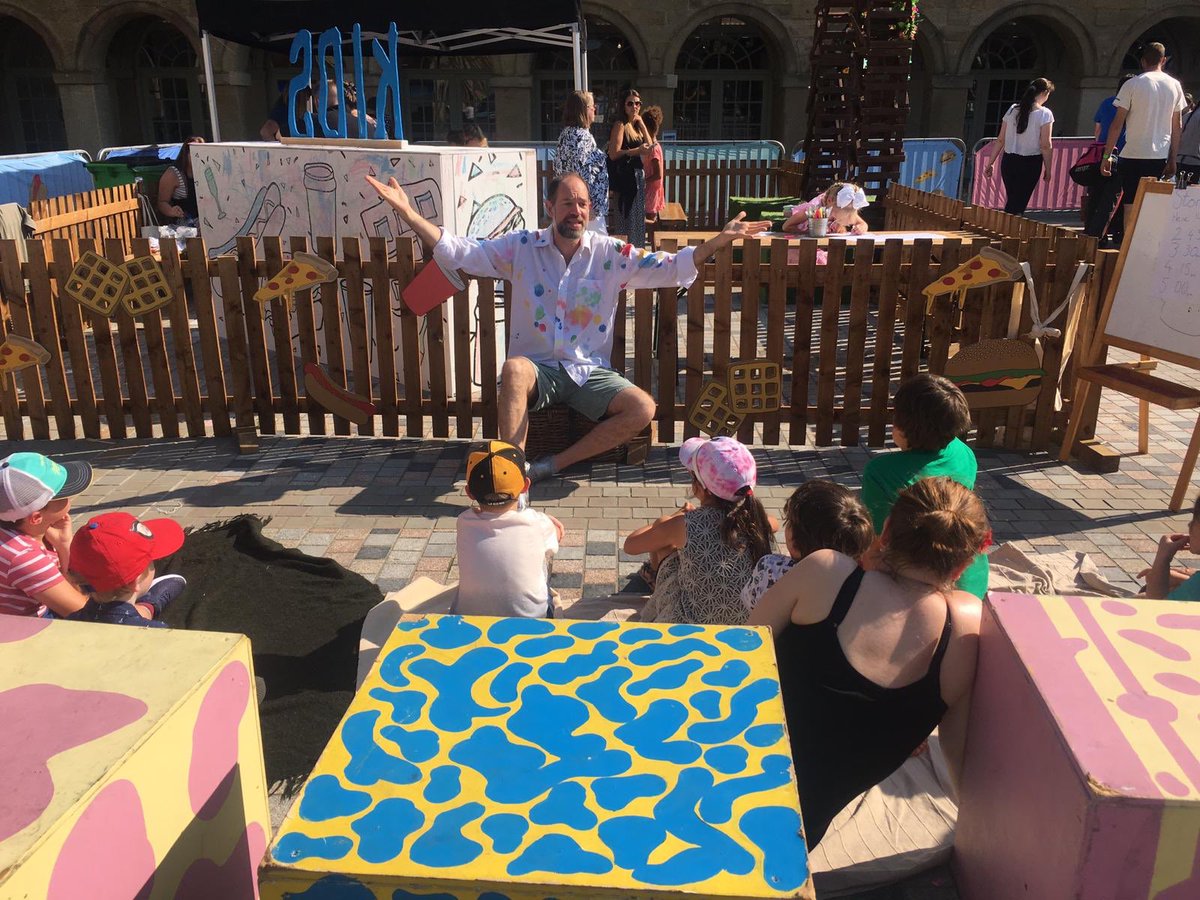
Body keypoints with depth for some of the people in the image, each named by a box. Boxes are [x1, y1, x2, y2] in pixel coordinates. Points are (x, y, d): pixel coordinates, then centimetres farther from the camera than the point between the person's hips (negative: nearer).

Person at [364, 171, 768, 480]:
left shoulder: (611, 254, 2)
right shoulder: (520, 247, 1)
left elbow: (670, 268, 0)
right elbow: (458, 252, -1)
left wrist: (720, 239, -11)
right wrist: (406, 211, -10)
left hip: (590, 372, 2)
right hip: (538, 368, -2)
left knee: (643, 409, -22)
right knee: (515, 369, -37)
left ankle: (554, 464, -14)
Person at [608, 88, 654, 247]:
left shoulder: (635, 125, 14)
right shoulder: (620, 124, -10)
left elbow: (649, 144, 4)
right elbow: (614, 154, -19)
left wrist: (640, 122, 2)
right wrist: (637, 150, -27)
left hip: (638, 175, 9)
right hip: (625, 176, -9)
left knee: (638, 218, 13)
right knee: (628, 218, -6)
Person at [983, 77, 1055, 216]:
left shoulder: (1013, 109, 6)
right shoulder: (1044, 114, -7)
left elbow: (1000, 140, 6)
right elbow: (1045, 145, -10)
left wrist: (990, 163, 11)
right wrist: (1048, 169, -2)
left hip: (1008, 161, 4)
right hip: (1031, 163, -4)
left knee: (1011, 200, 17)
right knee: (1018, 205, -1)